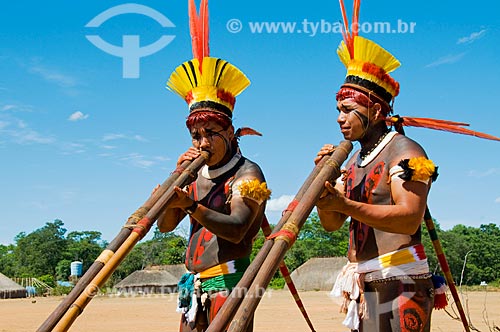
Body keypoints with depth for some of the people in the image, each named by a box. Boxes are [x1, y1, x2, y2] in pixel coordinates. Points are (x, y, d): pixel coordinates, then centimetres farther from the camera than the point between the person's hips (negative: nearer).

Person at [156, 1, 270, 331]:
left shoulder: (247, 173, -6)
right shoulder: (196, 176, 15)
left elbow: (236, 228, -21)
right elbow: (165, 225, 9)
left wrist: (190, 205, -33)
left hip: (229, 281, -7)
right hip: (194, 284, 7)